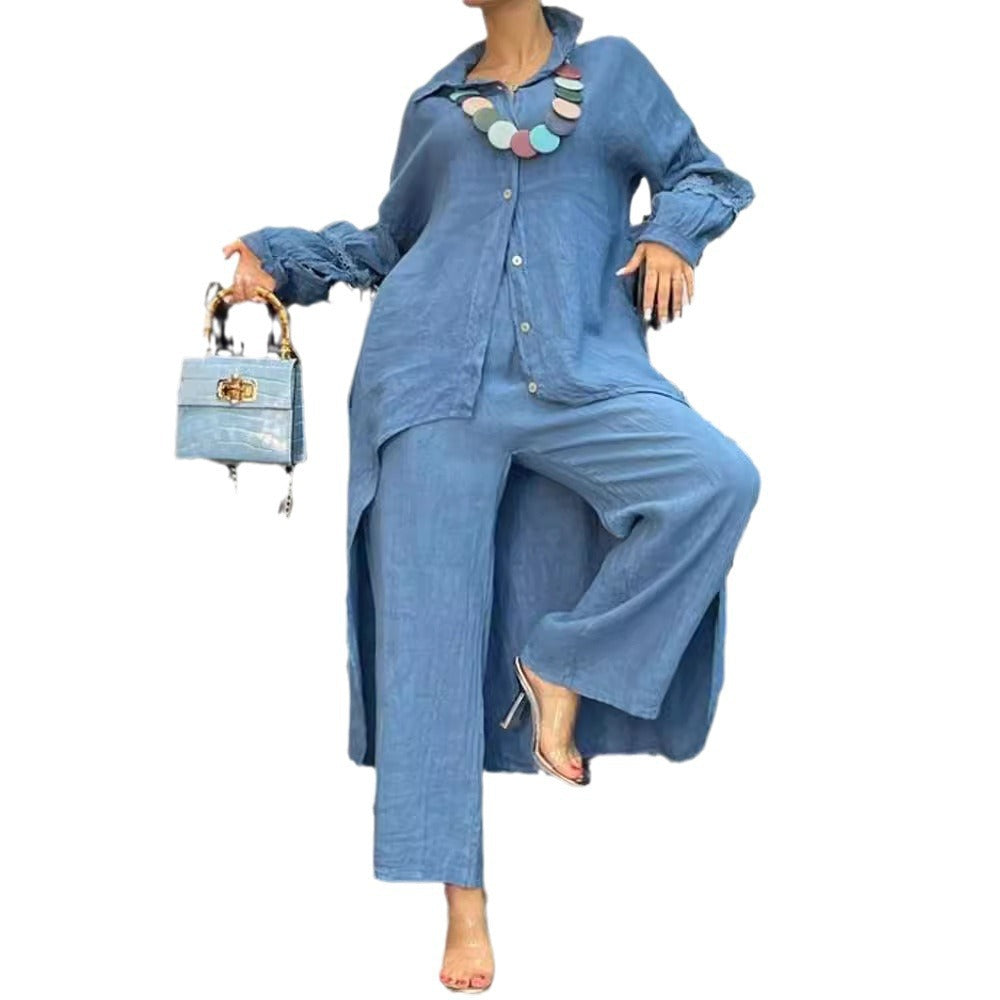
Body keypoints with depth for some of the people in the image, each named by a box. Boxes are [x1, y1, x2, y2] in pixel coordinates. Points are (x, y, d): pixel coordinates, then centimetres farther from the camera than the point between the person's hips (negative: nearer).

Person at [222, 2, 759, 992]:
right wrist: (282, 259, 16)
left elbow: (708, 176, 19)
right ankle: (463, 900, 2)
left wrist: (671, 233, -1)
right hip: (435, 374, 1)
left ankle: (562, 668, -8)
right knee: (431, 619, -6)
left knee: (719, 478, -25)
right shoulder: (433, 101, 20)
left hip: (582, 372, 0)